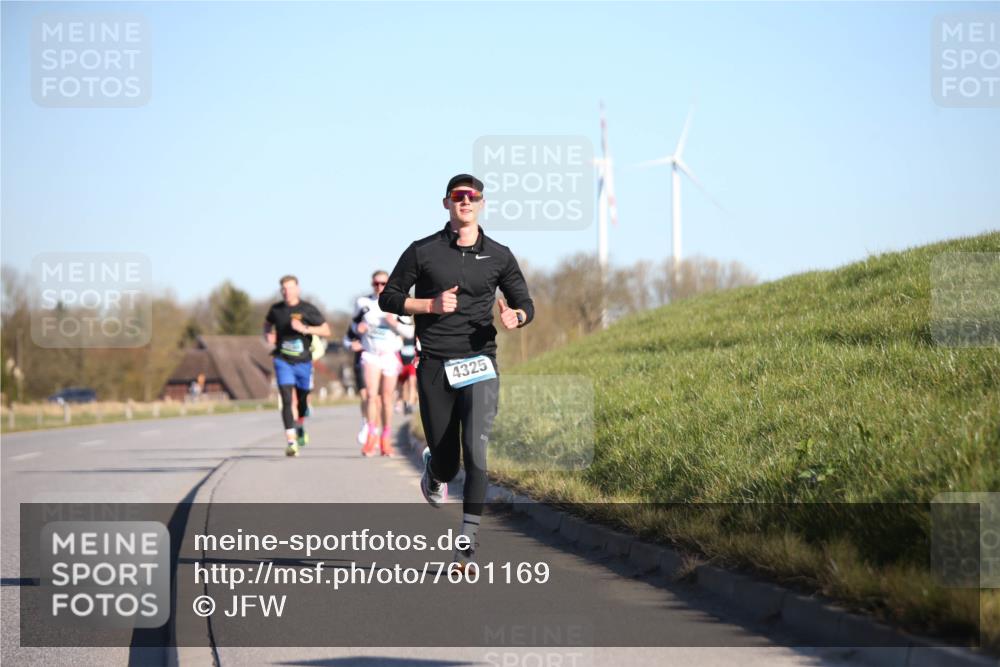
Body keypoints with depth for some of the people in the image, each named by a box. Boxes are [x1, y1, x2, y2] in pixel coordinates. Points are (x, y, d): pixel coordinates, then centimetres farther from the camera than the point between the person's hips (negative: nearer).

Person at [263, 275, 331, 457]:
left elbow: (326, 330, -6)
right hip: (283, 360, 0)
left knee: (302, 399, 16)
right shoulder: (276, 309, 3)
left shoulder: (308, 310, -6)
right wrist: (268, 334, 2)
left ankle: (300, 427, 48)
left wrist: (305, 329, -20)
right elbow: (267, 323, 24)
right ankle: (291, 442, -19)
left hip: (303, 361, 0)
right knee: (287, 400, -14)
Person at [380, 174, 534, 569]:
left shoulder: (499, 256, 9)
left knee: (475, 451, -17)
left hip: (480, 363, 0)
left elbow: (526, 305, 16)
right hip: (435, 366, 0)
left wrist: (516, 316, -9)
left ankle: (468, 546, -15)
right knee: (446, 461, 3)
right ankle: (434, 471, 44)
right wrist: (432, 305, -9)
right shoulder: (423, 252, 5)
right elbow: (389, 298, 7)